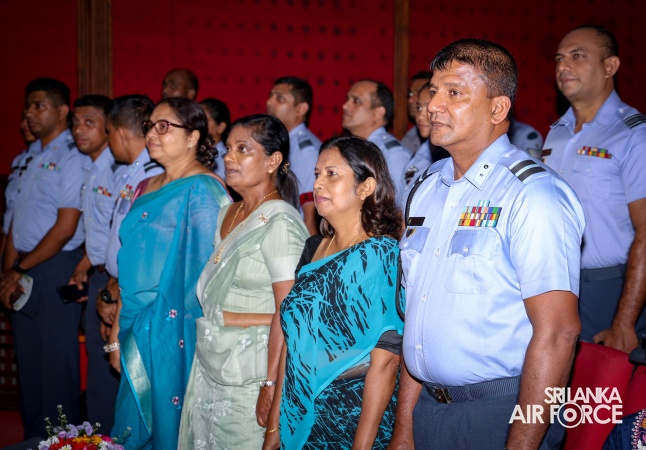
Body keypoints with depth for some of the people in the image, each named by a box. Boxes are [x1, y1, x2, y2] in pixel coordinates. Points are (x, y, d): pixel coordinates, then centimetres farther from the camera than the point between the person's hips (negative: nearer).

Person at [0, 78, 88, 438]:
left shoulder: (72, 159, -10)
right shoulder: (30, 156, 14)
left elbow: (65, 229, -14)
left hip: (56, 269, -7)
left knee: (57, 359, -1)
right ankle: (34, 437, 25)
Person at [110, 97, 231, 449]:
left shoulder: (203, 190, -12)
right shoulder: (147, 188, 13)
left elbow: (205, 269, -13)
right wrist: (120, 327, 14)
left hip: (175, 331, -8)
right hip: (138, 329, 8)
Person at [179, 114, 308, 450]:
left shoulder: (279, 223, -15)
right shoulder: (227, 214, 11)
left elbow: (287, 315, -19)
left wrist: (271, 384, -21)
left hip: (248, 377, -8)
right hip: (210, 367, 8)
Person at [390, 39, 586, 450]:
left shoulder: (532, 194, -15)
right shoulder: (426, 188, 9)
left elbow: (557, 331, -20)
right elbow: (418, 315, 12)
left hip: (501, 414, -6)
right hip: (430, 409, 7)